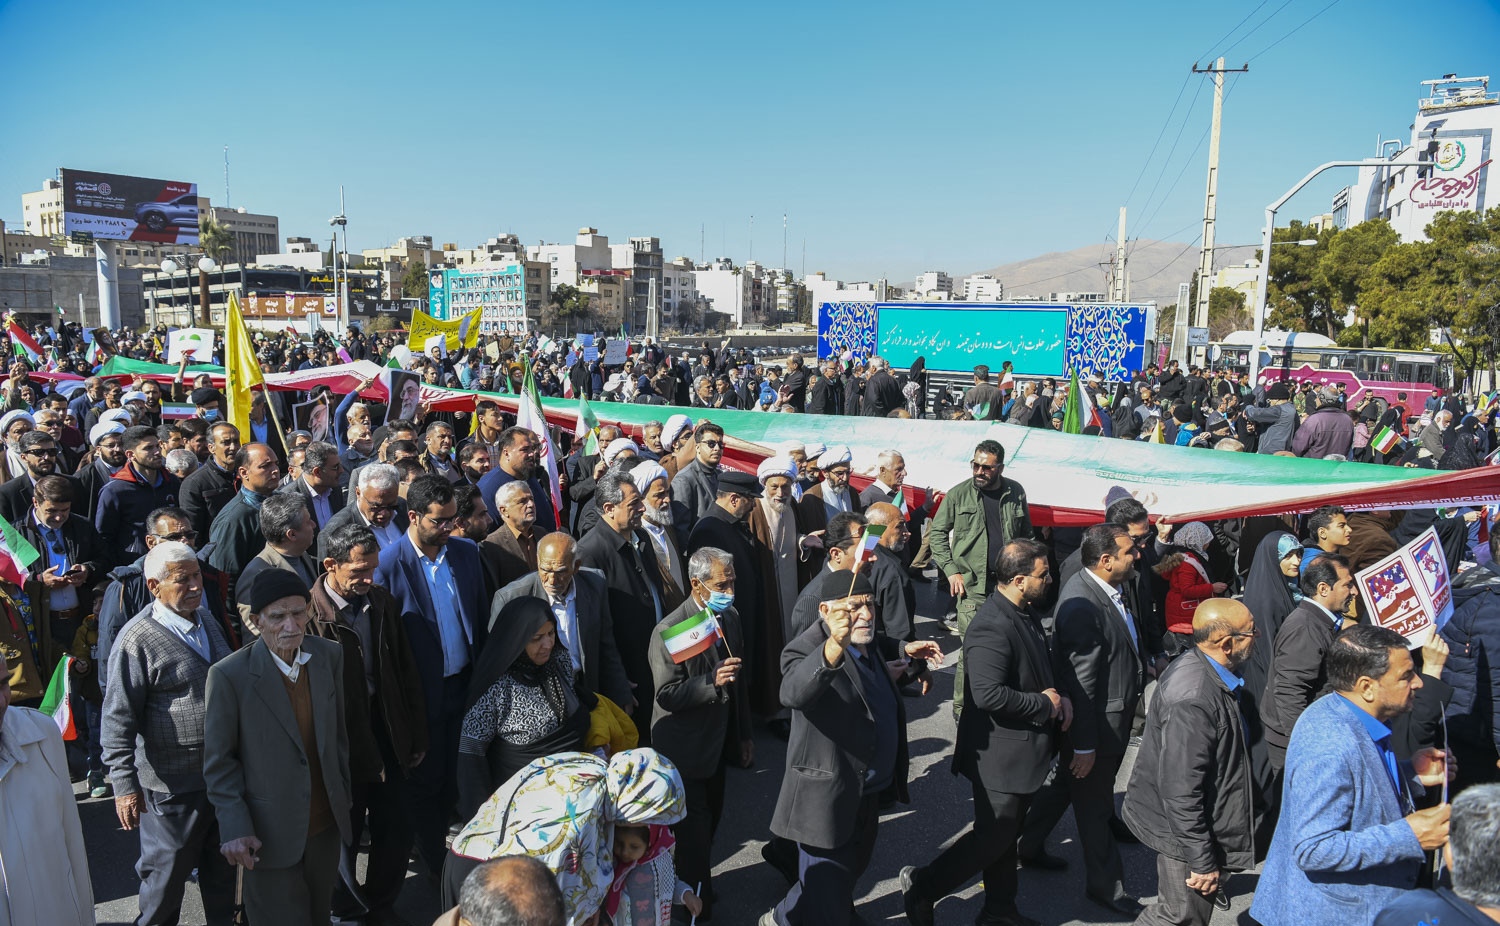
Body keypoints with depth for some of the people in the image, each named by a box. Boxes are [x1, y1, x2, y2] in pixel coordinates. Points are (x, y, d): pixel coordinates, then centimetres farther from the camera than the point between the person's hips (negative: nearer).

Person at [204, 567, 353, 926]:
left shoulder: (330, 656, -4)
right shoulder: (229, 675, -17)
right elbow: (219, 761, -10)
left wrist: (344, 795, 9)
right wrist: (234, 827, -13)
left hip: (327, 822, 4)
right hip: (272, 834, -4)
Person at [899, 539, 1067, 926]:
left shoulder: (1026, 612, 4)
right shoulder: (991, 627, -28)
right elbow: (988, 694, -35)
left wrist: (1059, 695, -1)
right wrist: (1044, 703, -22)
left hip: (1025, 748, 10)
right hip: (1001, 753, -9)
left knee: (1006, 832, 22)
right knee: (994, 835, 1)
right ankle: (922, 886, 17)